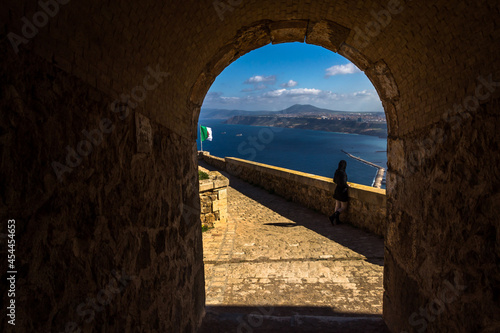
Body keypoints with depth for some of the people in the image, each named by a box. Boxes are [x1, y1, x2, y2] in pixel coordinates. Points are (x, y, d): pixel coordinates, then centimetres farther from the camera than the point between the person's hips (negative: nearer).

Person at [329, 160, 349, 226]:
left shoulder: (336, 171, -1)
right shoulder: (343, 173, -25)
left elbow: (334, 181, 11)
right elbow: (343, 183, -27)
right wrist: (347, 186, -8)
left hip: (337, 190, 8)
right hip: (342, 191, -8)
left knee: (337, 206, 15)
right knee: (343, 207, 7)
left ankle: (336, 220, 20)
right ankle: (333, 217, -7)